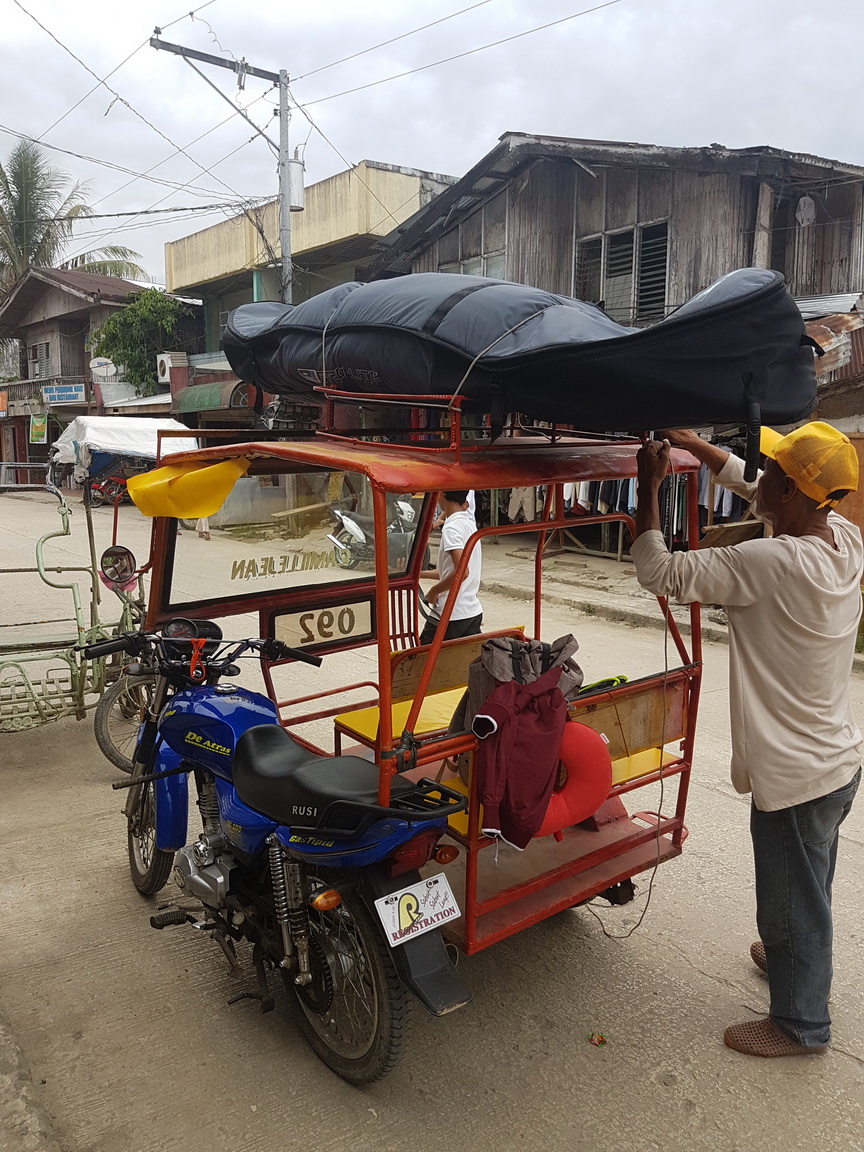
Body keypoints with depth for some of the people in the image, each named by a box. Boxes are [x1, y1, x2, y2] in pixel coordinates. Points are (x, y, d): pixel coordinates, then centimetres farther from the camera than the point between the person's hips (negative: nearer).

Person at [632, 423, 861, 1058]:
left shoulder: (769, 563, -31)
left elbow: (660, 573, -23)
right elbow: (757, 490, 9)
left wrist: (649, 487, -13)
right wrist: (696, 445, 10)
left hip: (795, 777, -9)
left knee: (792, 902, 14)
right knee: (808, 889, 31)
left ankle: (800, 1023, 36)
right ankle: (799, 962, 56)